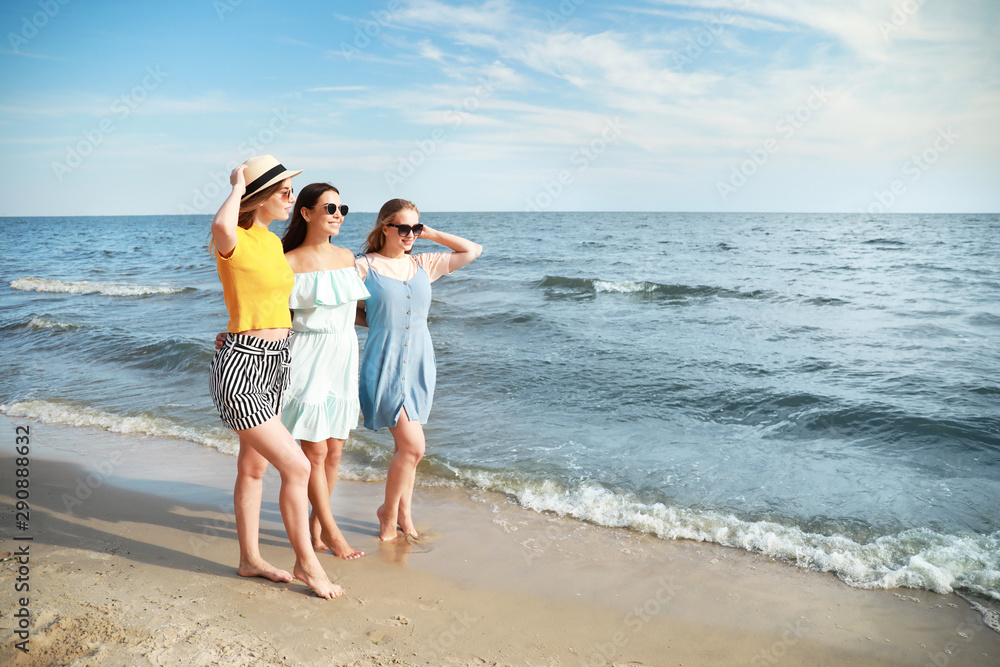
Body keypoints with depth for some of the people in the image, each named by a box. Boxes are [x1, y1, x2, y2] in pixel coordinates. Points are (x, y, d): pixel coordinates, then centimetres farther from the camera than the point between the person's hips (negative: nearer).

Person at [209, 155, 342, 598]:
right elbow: (222, 227, -42)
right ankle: (306, 561, 12)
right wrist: (238, 186, -24)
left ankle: (250, 559, 33)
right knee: (297, 467, -6)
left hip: (274, 363, 9)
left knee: (254, 466, 18)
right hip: (241, 366, -9)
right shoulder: (233, 241, -16)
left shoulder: (273, 242, 11)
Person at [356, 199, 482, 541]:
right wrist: (373, 319, -7)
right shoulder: (366, 266, -4)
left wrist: (431, 234, 7)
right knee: (413, 445, -11)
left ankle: (404, 514, 29)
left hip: (419, 363, 5)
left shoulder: (424, 264, 9)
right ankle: (388, 512, 12)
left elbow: (473, 250, 13)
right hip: (385, 364, -5)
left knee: (407, 446, 13)